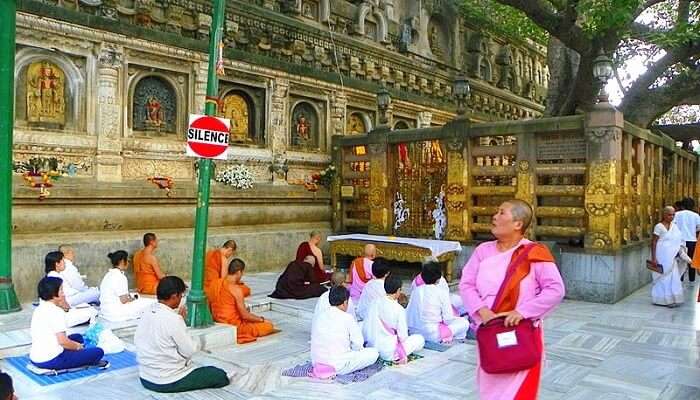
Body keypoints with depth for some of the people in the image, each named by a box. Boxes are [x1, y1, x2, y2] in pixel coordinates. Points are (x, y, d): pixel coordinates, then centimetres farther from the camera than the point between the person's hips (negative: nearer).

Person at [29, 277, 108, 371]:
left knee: (77, 337, 25)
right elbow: (62, 341, -23)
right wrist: (78, 346, -3)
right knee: (98, 352, -9)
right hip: (51, 361, -10)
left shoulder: (39, 309, 11)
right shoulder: (56, 312, -17)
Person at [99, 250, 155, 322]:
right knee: (150, 303, -7)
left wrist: (129, 297, 11)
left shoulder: (109, 274, 12)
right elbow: (124, 300, -19)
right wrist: (132, 299, 0)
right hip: (116, 314, -10)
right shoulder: (120, 276, -18)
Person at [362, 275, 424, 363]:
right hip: (388, 352, -7)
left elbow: (365, 327, 2)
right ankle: (396, 357, 5)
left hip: (371, 347, 7)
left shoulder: (375, 303, -3)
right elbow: (403, 336, -12)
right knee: (420, 339, 8)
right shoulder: (399, 309, -18)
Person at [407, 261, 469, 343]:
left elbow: (408, 312, 4)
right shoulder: (441, 292, -10)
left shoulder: (416, 290, 3)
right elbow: (448, 319, -10)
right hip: (431, 334, -6)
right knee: (464, 322, 4)